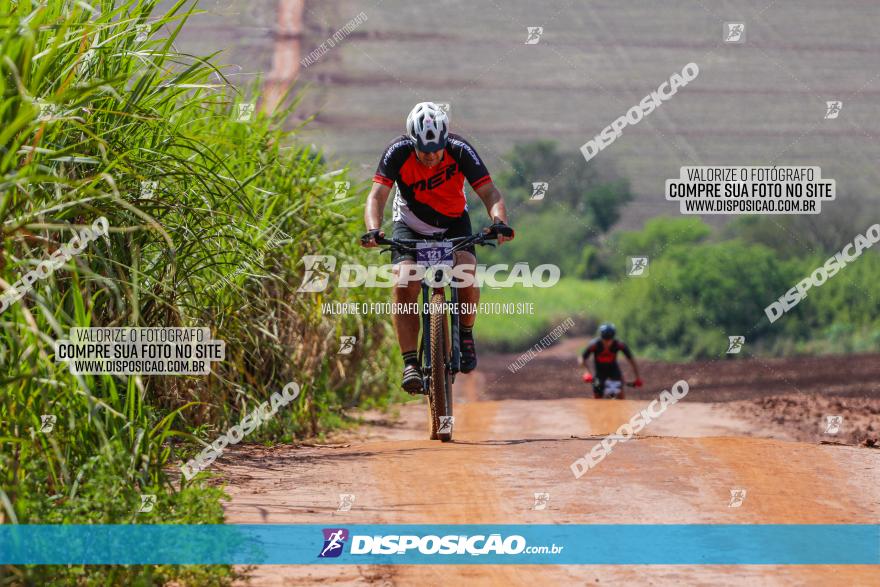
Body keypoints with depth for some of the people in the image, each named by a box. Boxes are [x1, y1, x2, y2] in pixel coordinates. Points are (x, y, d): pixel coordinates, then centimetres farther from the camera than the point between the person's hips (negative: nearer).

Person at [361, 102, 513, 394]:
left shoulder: (460, 150, -24)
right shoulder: (398, 152, -25)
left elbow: (489, 192, -26)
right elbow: (377, 196, -29)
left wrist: (500, 221, -46)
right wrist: (373, 230, -49)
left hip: (453, 224, 0)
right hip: (410, 226, 0)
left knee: (466, 273, -27)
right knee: (404, 285, -24)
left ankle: (465, 334, 0)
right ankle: (410, 363, -19)